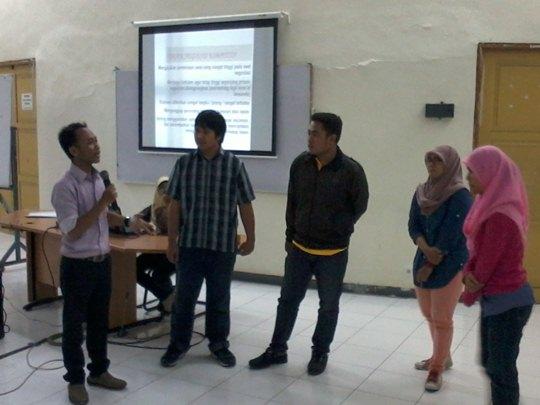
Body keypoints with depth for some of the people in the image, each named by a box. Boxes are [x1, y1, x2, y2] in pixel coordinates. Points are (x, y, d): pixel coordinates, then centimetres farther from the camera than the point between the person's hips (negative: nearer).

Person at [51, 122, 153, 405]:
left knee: (99, 320, 18)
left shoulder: (98, 179, 5)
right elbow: (73, 232, -24)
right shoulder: (65, 187, -20)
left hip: (102, 261, 7)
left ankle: (99, 371, 34)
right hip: (77, 265, -7)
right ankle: (75, 380, 24)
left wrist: (128, 222, 5)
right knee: (74, 324, 9)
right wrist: (102, 202, -23)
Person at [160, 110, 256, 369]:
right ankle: (178, 343, 27)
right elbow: (175, 205, 2)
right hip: (189, 244, 1)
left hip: (223, 246, -1)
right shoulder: (184, 163, -1)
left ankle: (218, 344, 29)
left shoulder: (234, 165, -5)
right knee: (184, 296, 10)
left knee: (219, 298, 13)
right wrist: (172, 242, 1)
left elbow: (245, 206, 1)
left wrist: (250, 239, 4)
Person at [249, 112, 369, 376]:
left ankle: (320, 353, 29)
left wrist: (338, 232, 0)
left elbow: (359, 206, -2)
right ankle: (277, 350, 27)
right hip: (299, 249, 4)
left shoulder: (351, 171, -15)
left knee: (328, 306, 11)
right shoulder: (300, 164, -4)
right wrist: (290, 235, 9)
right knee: (288, 300, 12)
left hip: (333, 253, -3)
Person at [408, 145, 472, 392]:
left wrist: (430, 266, -14)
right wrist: (426, 249, -16)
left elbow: (450, 236, -18)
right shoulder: (422, 192, 6)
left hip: (450, 265, -7)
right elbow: (413, 226, 2)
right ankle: (442, 357, 36)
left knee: (442, 319, 1)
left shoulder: (461, 196, -15)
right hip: (424, 259, 7)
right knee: (429, 315, 17)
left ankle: (437, 369, 15)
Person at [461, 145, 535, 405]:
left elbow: (487, 264, -20)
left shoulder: (500, 217, -25)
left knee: (501, 369, 3)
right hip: (497, 299, 9)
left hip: (508, 302, -9)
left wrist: (469, 295, -4)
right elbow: (476, 252, 7)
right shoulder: (491, 207, 7)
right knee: (490, 363, 20)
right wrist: (468, 274, -13)